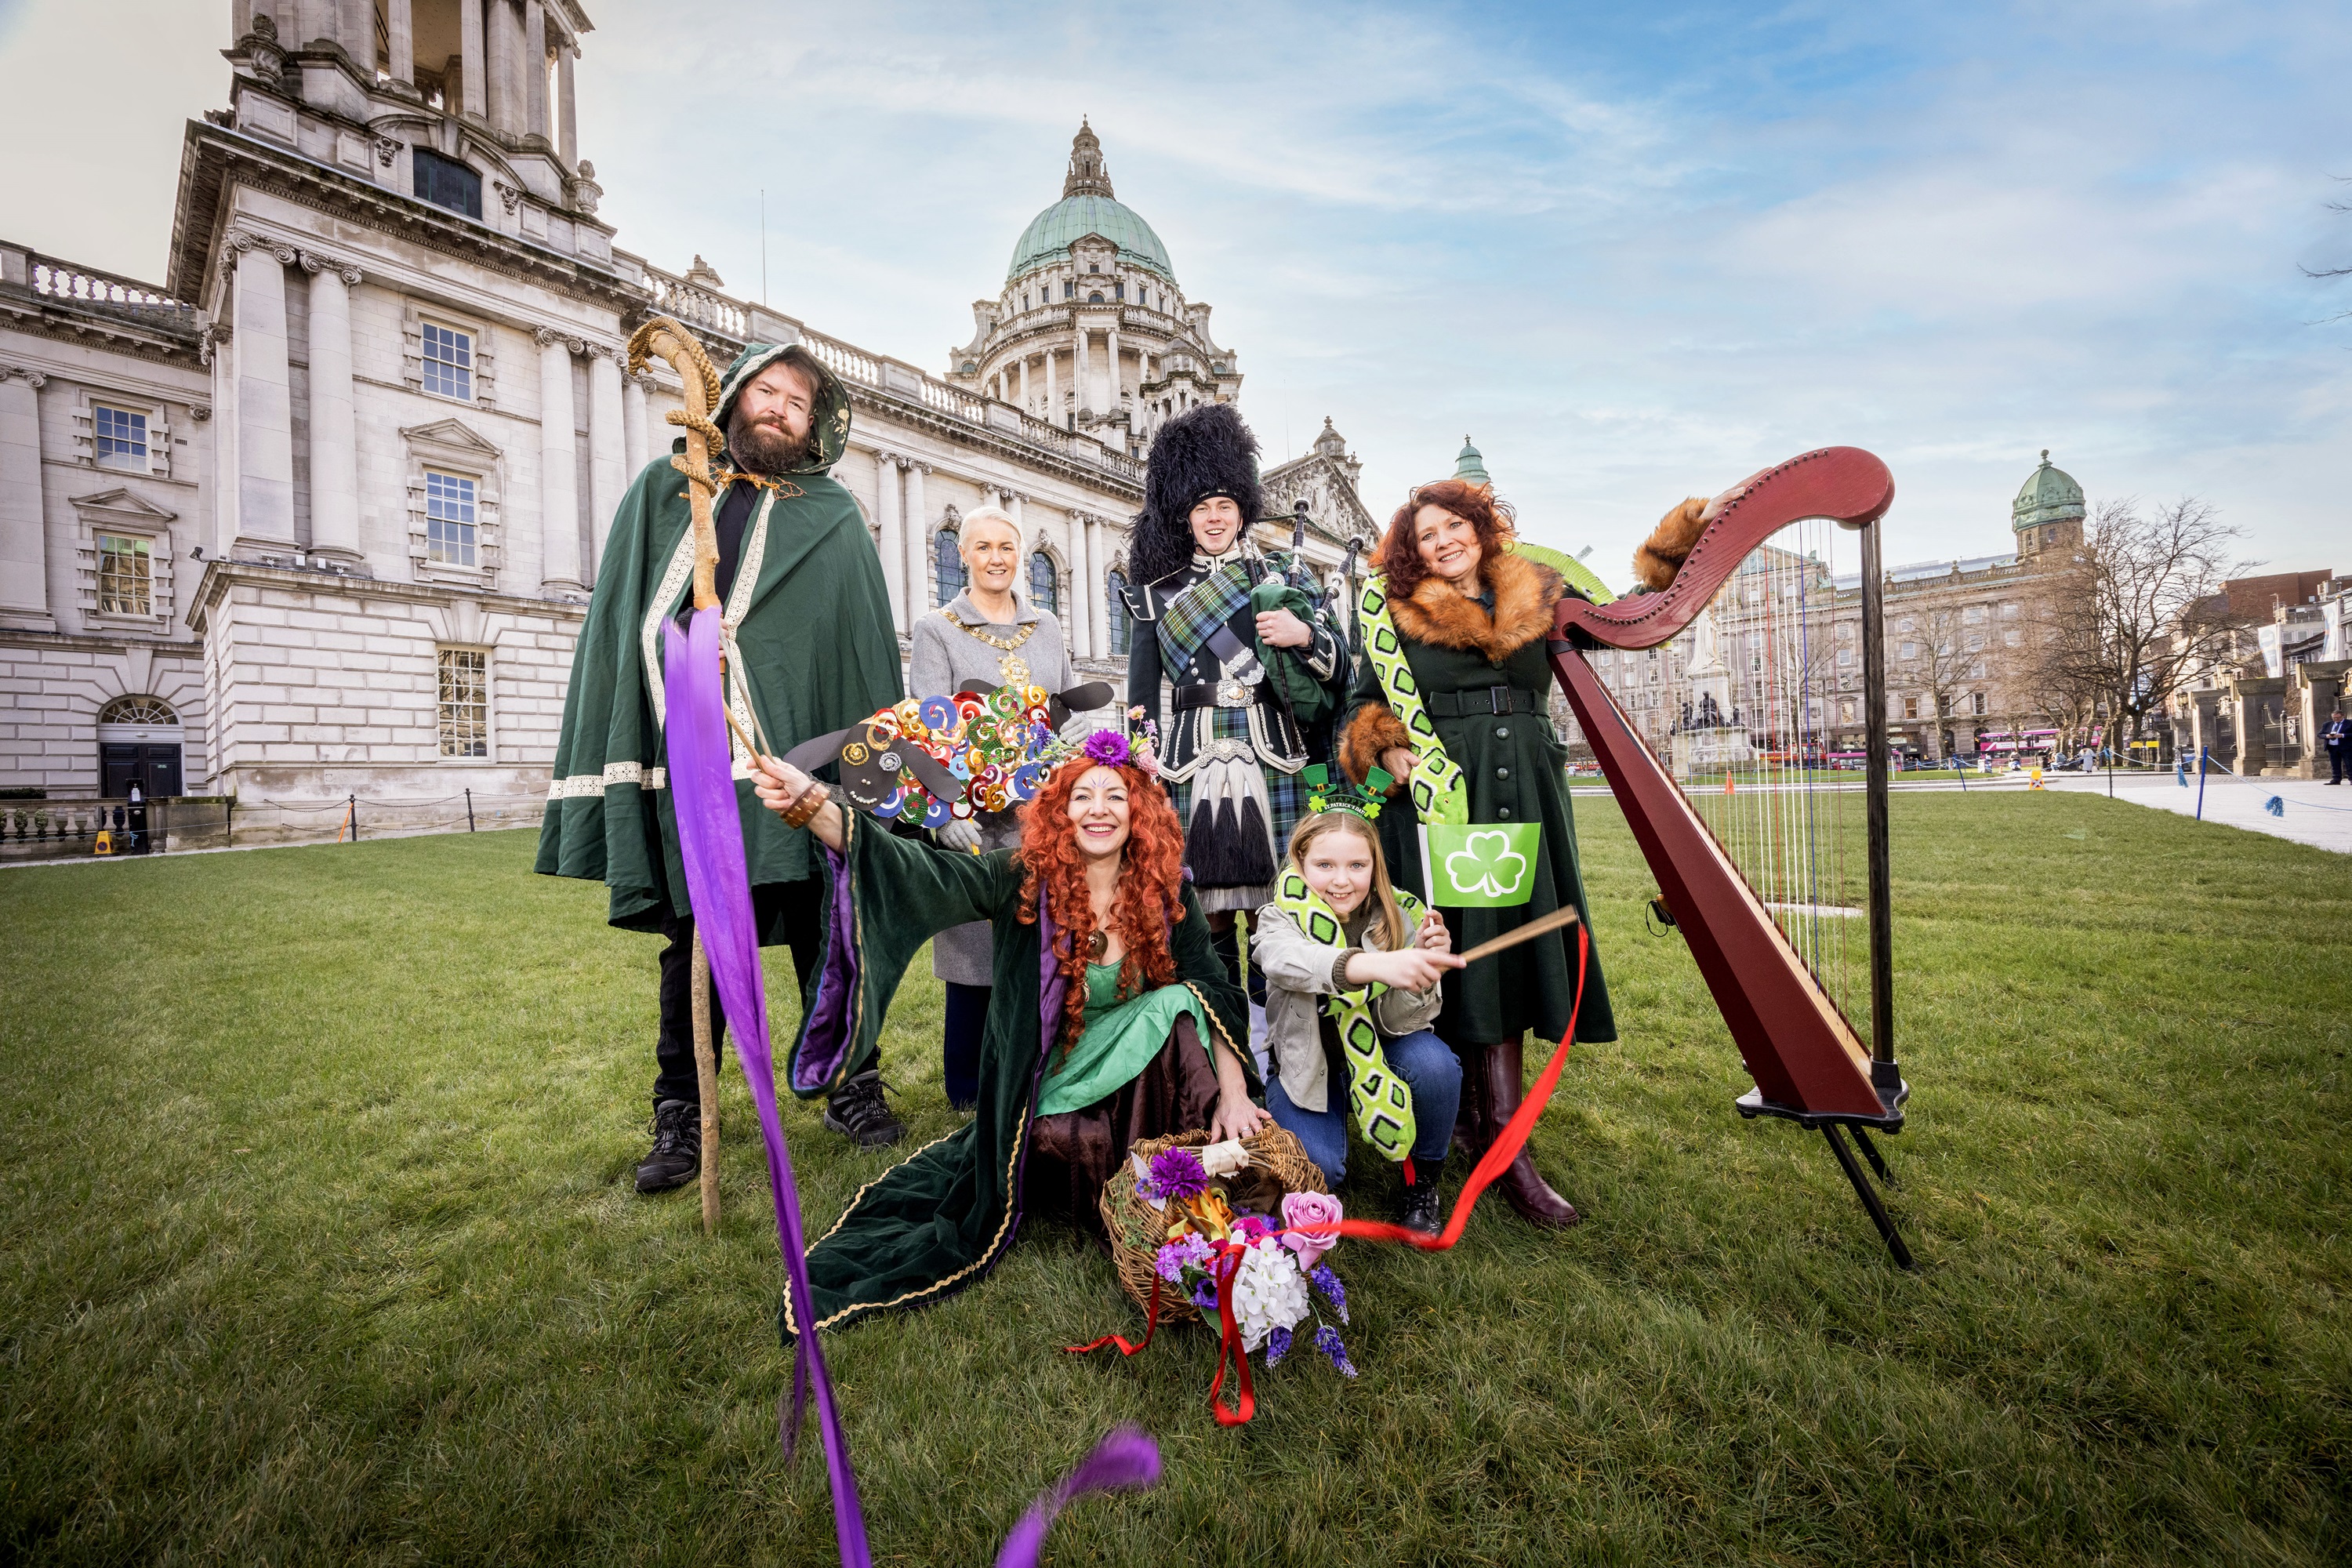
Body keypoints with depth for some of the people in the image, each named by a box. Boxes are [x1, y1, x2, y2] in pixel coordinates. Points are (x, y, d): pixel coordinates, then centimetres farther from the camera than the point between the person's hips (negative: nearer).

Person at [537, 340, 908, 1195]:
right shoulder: (663, 490, 16)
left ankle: (852, 1084, 19)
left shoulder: (832, 515, 11)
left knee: (822, 924, 3)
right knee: (694, 934, 7)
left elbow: (866, 643, 4)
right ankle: (681, 1116, 20)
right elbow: (624, 619, 11)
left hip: (797, 747, -1)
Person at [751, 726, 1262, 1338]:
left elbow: (1215, 993, -8)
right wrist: (810, 804, -39)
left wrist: (1233, 1093, -20)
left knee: (1177, 1001, -23)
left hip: (1141, 1074, 1)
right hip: (1049, 1085, -1)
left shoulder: (1165, 893, -8)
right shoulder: (1026, 879, -13)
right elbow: (925, 874, -26)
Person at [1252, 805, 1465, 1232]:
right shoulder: (1281, 918, -18)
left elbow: (1396, 1022, -16)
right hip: (1305, 1063, -1)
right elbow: (1285, 959, -44)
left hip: (1378, 1052, 2)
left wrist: (1424, 971, -38)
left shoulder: (1398, 916, -13)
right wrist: (1376, 965, -62)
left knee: (1435, 1064, -29)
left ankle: (1422, 1182, -1)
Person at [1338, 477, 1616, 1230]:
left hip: (1525, 800, 3)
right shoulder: (1399, 617, 7)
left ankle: (1498, 1136, 20)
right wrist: (1387, 750, -11)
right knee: (1462, 957, -4)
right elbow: (1363, 707, 6)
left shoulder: (1539, 602, 14)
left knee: (1511, 957, 5)